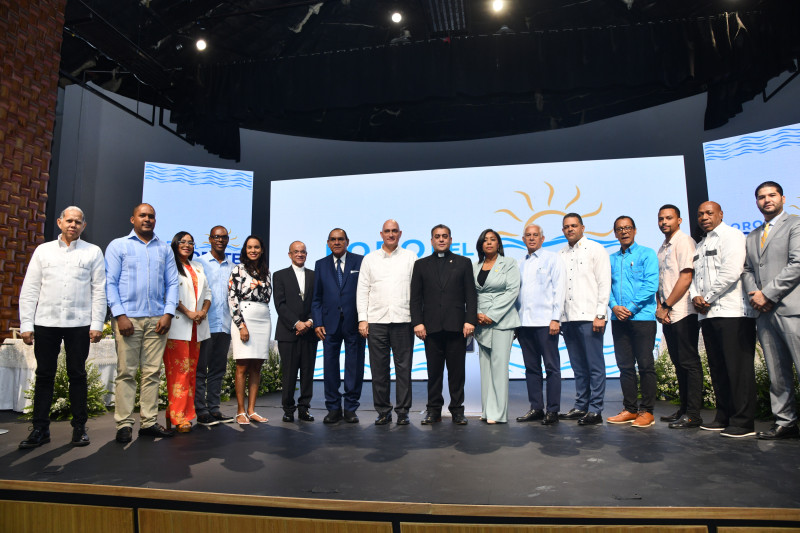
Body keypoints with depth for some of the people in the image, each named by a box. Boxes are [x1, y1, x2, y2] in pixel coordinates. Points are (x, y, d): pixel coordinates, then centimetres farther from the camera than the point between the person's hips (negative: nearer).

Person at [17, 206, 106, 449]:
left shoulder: (92, 252, 6)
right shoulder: (43, 250, 10)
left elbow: (99, 290, 2)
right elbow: (29, 290, 7)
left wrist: (97, 324, -4)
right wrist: (26, 325, 0)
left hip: (79, 323, -1)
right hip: (45, 322, 2)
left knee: (77, 374, 5)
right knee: (44, 375, 6)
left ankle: (79, 427, 13)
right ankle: (40, 428, 16)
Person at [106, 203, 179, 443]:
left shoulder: (165, 249, 15)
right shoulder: (118, 245, 9)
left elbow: (172, 283, 11)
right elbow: (110, 282, 2)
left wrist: (168, 313, -1)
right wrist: (120, 315, -8)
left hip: (157, 319, 2)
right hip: (128, 319, -2)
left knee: (153, 372, 3)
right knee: (126, 372, -2)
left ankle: (149, 422, 9)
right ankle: (124, 424, 5)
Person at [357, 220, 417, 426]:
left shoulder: (410, 258, 10)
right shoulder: (369, 259, 13)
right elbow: (362, 290, 10)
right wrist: (362, 319, 1)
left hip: (403, 319, -1)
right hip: (376, 320, 1)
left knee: (403, 366, 1)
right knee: (379, 368, 4)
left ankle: (403, 411, 11)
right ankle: (383, 411, 15)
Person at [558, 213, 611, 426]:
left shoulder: (595, 250, 4)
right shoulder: (561, 255, 17)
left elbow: (604, 283, -3)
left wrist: (600, 315, -11)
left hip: (589, 317, -5)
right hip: (567, 318, 5)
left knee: (595, 366, -2)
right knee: (578, 366, 11)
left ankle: (595, 410, 4)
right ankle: (581, 406, 18)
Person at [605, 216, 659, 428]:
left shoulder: (647, 254, 2)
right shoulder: (611, 259, 16)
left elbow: (651, 285, -8)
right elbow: (606, 286, 12)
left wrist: (631, 308, -13)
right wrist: (614, 306, -7)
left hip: (642, 317, -4)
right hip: (618, 319, 5)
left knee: (645, 365, -1)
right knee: (625, 366, 8)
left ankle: (647, 411, 7)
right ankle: (630, 409, 15)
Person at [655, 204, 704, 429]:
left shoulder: (684, 241, -7)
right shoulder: (662, 248, 18)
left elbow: (686, 277, -15)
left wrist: (666, 306, -13)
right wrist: (659, 307, 2)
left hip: (683, 312, -8)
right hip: (667, 315, 8)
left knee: (689, 362, -5)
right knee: (679, 363, 13)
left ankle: (693, 414, 0)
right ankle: (684, 408, 21)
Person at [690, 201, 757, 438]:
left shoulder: (731, 235, -3)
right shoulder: (700, 246, 23)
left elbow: (731, 272, -15)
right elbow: (694, 276, 20)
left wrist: (708, 298, -10)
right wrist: (695, 296, 0)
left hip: (732, 311, -8)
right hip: (708, 313, 8)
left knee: (738, 367, -6)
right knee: (717, 368, 11)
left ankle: (743, 422, -1)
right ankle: (724, 417, 18)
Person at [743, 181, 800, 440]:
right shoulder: (752, 237, 22)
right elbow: (746, 270, 17)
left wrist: (767, 294, -11)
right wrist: (754, 294, -3)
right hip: (764, 312, 6)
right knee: (777, 373, 8)